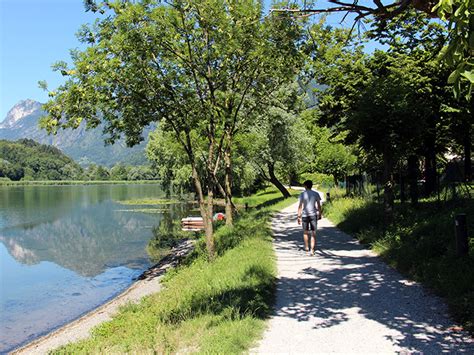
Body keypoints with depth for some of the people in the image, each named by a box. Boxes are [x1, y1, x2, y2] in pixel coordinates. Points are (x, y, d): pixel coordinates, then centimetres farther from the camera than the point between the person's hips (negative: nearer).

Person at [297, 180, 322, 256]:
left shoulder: (302, 194, -3)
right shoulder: (316, 194, 1)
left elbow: (300, 206, -6)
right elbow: (319, 205, 2)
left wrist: (299, 216, -3)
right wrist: (320, 214, 14)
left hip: (305, 215, 0)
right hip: (313, 215, 0)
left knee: (305, 232, 17)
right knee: (313, 233, 2)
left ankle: (306, 247, 31)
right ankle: (312, 250, -5)